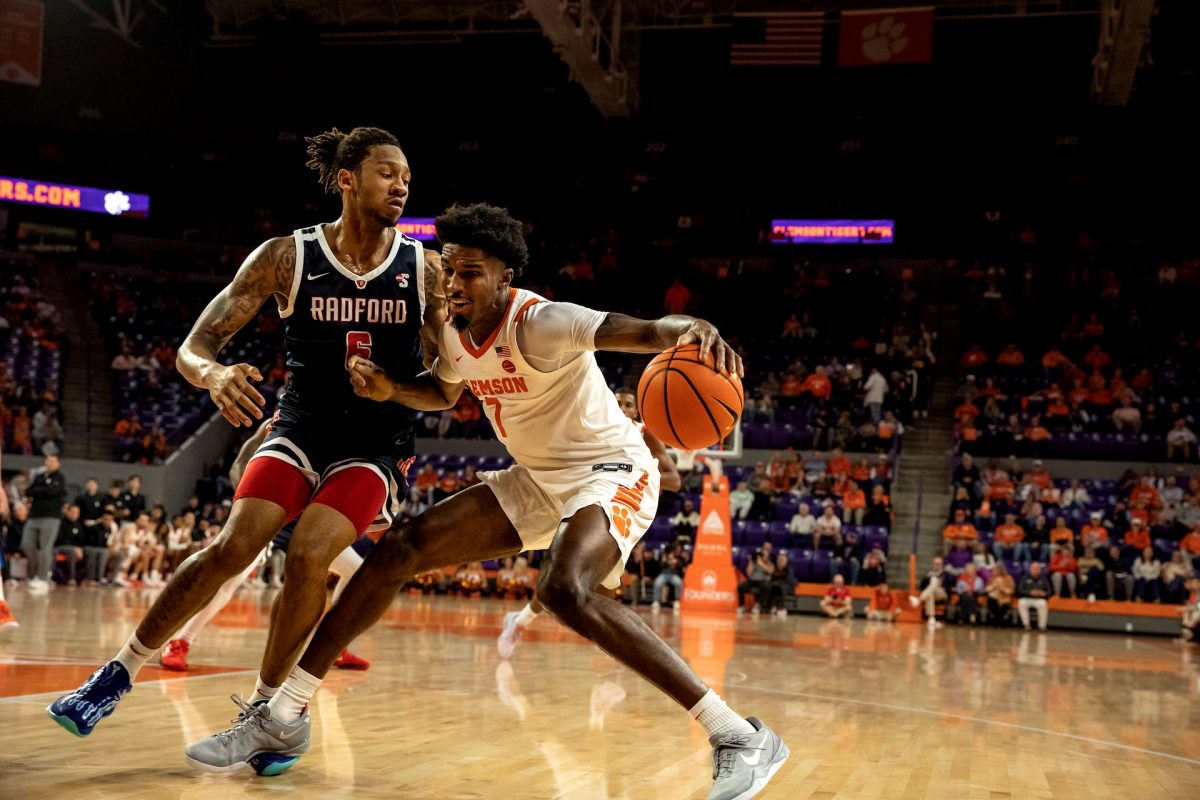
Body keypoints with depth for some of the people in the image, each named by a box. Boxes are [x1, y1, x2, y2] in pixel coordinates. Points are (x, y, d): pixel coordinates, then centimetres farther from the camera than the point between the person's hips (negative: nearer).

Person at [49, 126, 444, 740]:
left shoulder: (424, 267, -5)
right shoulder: (287, 257, -7)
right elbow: (192, 348, -7)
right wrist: (214, 374, -31)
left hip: (378, 444, 0)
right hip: (302, 427, 0)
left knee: (309, 556, -23)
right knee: (232, 547, -16)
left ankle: (267, 704, -3)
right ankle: (120, 672, 2)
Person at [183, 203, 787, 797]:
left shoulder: (539, 324, -25)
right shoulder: (454, 334, -1)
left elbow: (640, 331, -40)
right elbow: (443, 393, 22)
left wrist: (691, 329, -64)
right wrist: (391, 389, 0)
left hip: (611, 470, -8)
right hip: (537, 480, 8)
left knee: (565, 591, -36)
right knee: (399, 549, 0)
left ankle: (741, 737, -29)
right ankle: (282, 718, 9)